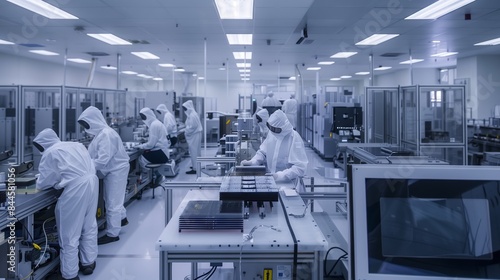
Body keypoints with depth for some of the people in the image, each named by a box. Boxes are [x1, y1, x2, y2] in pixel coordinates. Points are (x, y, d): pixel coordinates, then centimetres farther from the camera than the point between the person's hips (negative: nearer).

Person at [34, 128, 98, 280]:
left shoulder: (50, 153, 0)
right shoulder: (77, 145, 19)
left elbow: (43, 183, 3)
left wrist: (39, 183, 25)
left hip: (76, 188, -8)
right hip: (92, 181, 8)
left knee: (70, 234, 6)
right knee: (89, 226, 21)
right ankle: (88, 263, 35)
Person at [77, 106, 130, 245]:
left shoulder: (106, 134, -25)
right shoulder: (100, 133, 6)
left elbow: (103, 159, -28)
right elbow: (94, 154, 8)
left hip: (117, 170, -10)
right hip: (112, 170, 10)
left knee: (112, 202, 0)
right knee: (113, 198, 25)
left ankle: (112, 234, 12)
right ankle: (122, 218, 47)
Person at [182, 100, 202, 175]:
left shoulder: (192, 115, -20)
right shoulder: (192, 114, 11)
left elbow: (192, 127, -23)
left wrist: (186, 132, -13)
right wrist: (186, 130, 9)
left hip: (194, 136, -10)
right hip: (195, 135, 10)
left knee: (193, 152, -5)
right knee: (196, 151, 17)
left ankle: (195, 169, -1)